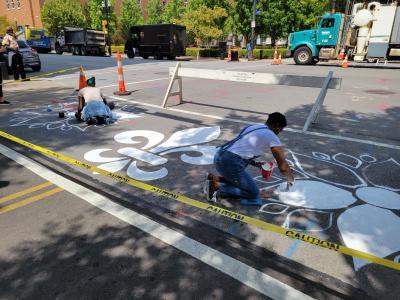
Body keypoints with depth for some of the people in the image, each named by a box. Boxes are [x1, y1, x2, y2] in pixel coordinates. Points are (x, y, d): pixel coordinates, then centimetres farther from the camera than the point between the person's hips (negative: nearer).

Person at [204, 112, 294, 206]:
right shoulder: (272, 137, -1)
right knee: (253, 193, 6)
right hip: (230, 162, -9)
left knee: (241, 183, 28)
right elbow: (283, 166, 4)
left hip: (219, 156, 9)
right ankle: (217, 185, -5)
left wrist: (255, 163, 27)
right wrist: (290, 179, 24)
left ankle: (214, 179, 10)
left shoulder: (253, 126, 22)